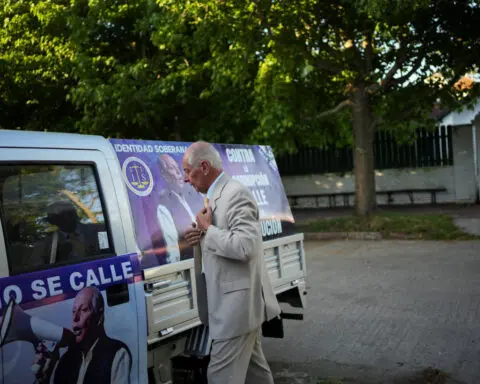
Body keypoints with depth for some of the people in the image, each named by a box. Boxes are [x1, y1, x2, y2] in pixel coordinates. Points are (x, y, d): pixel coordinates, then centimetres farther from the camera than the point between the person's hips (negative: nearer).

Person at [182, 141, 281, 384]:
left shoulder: (236, 194, -17)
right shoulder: (215, 196, 14)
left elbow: (245, 245, -27)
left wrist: (208, 230, -16)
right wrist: (202, 236, 2)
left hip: (237, 302, -10)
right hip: (234, 302, 10)